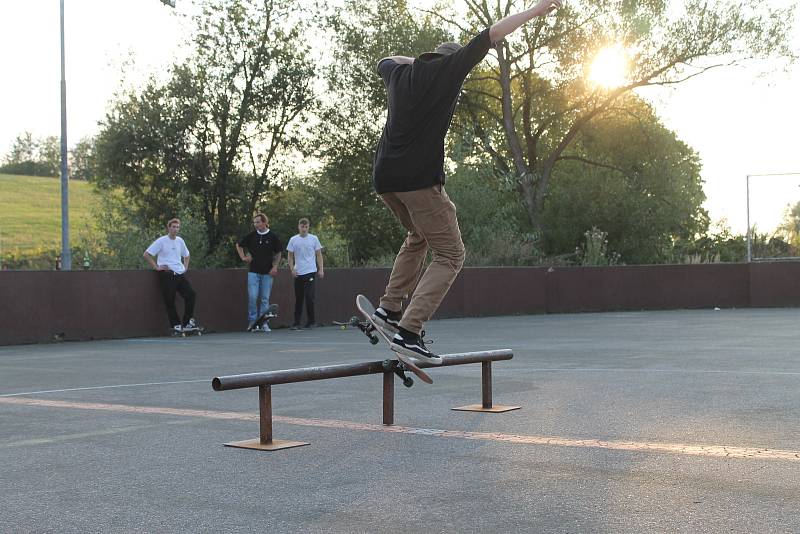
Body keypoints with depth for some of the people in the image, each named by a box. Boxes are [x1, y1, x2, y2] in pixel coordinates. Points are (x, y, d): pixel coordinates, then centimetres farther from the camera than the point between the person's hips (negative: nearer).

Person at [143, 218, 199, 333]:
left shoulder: (180, 241, 14)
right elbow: (146, 254, -6)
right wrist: (156, 267, -9)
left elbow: (186, 255, 32)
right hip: (167, 275, -5)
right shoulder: (161, 241, -3)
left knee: (191, 294, -7)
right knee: (170, 301, -5)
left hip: (180, 274, 5)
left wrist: (185, 267, 18)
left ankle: (187, 323, 1)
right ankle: (176, 325, 3)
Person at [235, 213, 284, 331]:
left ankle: (264, 323, 9)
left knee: (265, 298, 3)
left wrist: (275, 267, -2)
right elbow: (238, 245, 18)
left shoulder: (272, 237, -1)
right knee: (252, 297, -7)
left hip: (267, 272, -1)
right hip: (253, 271, 1)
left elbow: (278, 253, 7)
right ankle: (252, 321, 2)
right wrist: (243, 257, 7)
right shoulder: (251, 236, 3)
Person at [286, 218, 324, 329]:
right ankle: (296, 323, 10)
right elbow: (290, 256, 10)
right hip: (298, 273, 2)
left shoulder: (313, 239, 3)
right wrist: (292, 269, -2)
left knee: (309, 297, -10)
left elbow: (319, 255, 7)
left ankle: (311, 321, -1)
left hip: (310, 272, -2)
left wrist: (321, 269, 0)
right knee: (298, 298, 5)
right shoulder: (293, 240, 6)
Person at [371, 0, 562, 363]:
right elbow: (491, 35, 3)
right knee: (449, 255, -1)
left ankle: (389, 308, 22)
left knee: (418, 237, 30)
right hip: (419, 179, -7)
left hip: (384, 178, 7)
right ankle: (408, 331, -14)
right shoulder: (448, 70, 1)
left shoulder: (399, 74, 18)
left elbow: (385, 60, 42)